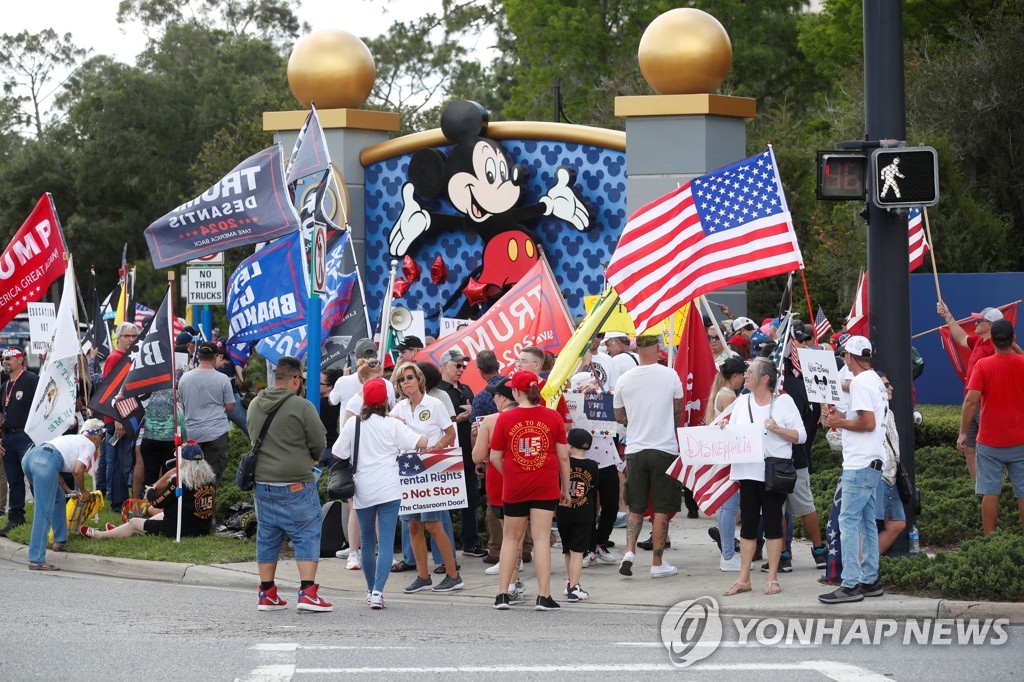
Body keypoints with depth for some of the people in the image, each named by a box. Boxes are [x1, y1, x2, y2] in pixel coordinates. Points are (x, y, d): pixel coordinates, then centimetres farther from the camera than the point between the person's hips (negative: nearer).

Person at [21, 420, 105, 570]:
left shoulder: (72, 439, 37)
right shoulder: (89, 445, 13)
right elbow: (78, 470, -2)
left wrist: (67, 490, 33)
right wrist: (83, 492, 14)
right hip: (45, 462, -9)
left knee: (58, 498, 28)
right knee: (44, 512, -11)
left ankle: (59, 540, 33)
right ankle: (36, 560, -17)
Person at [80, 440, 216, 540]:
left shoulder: (179, 482, -21)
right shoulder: (211, 479, -1)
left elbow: (157, 502, -11)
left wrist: (150, 492, 12)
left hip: (179, 531, -7)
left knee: (133, 523, 13)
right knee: (161, 515, 34)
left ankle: (98, 535, 33)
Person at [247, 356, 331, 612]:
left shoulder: (255, 405, 6)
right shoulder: (302, 407, -13)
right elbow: (320, 445, -7)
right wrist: (308, 457, 13)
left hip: (262, 483, 6)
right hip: (296, 484, -6)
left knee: (267, 537, 13)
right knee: (307, 535, 1)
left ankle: (267, 594, 18)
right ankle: (307, 591, -7)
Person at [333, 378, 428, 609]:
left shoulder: (352, 425, 0)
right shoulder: (392, 425, -4)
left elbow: (339, 454, 2)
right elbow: (421, 442, -8)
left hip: (363, 491, 2)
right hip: (388, 490, -2)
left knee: (367, 541, 17)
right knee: (386, 542, -5)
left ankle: (371, 590, 27)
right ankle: (377, 592, -19)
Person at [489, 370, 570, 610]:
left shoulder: (505, 418, -6)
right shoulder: (553, 417, -4)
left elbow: (495, 458, -1)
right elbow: (563, 457, -1)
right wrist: (565, 488, 10)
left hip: (514, 488, 0)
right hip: (546, 488, 0)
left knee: (511, 537, 13)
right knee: (542, 537, 1)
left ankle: (502, 594, 12)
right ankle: (543, 596, -4)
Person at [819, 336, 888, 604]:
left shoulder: (860, 383, -14)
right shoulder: (875, 380, 16)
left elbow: (868, 423, -21)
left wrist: (841, 423, -8)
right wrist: (843, 419, 15)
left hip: (860, 464, -10)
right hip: (872, 461, 10)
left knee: (848, 521, -10)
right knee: (866, 520, 13)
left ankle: (850, 585, -13)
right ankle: (870, 580, 16)